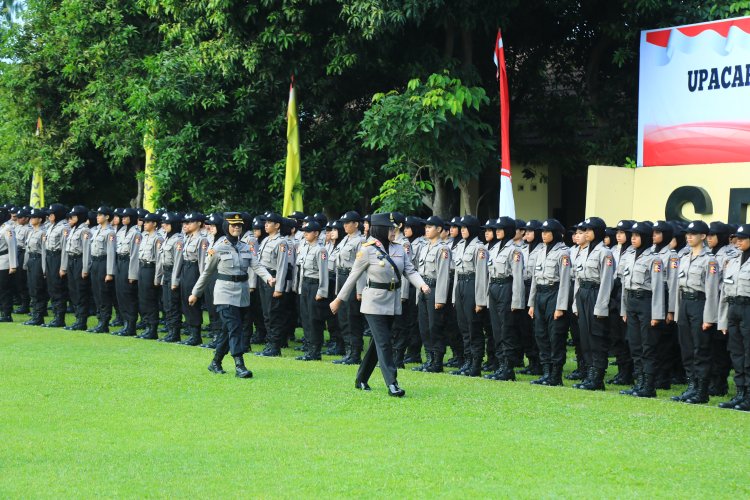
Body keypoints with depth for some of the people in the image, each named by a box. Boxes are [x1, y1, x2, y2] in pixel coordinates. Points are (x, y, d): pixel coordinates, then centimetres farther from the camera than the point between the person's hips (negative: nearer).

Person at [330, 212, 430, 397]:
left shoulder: (399, 249, 5)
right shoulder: (367, 250, -10)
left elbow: (410, 271, 2)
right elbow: (353, 276, -3)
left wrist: (422, 284, -19)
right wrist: (339, 300, 3)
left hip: (393, 302, 6)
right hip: (375, 302, -6)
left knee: (378, 342, 14)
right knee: (384, 342, -11)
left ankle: (361, 380, 27)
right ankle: (392, 384, -13)